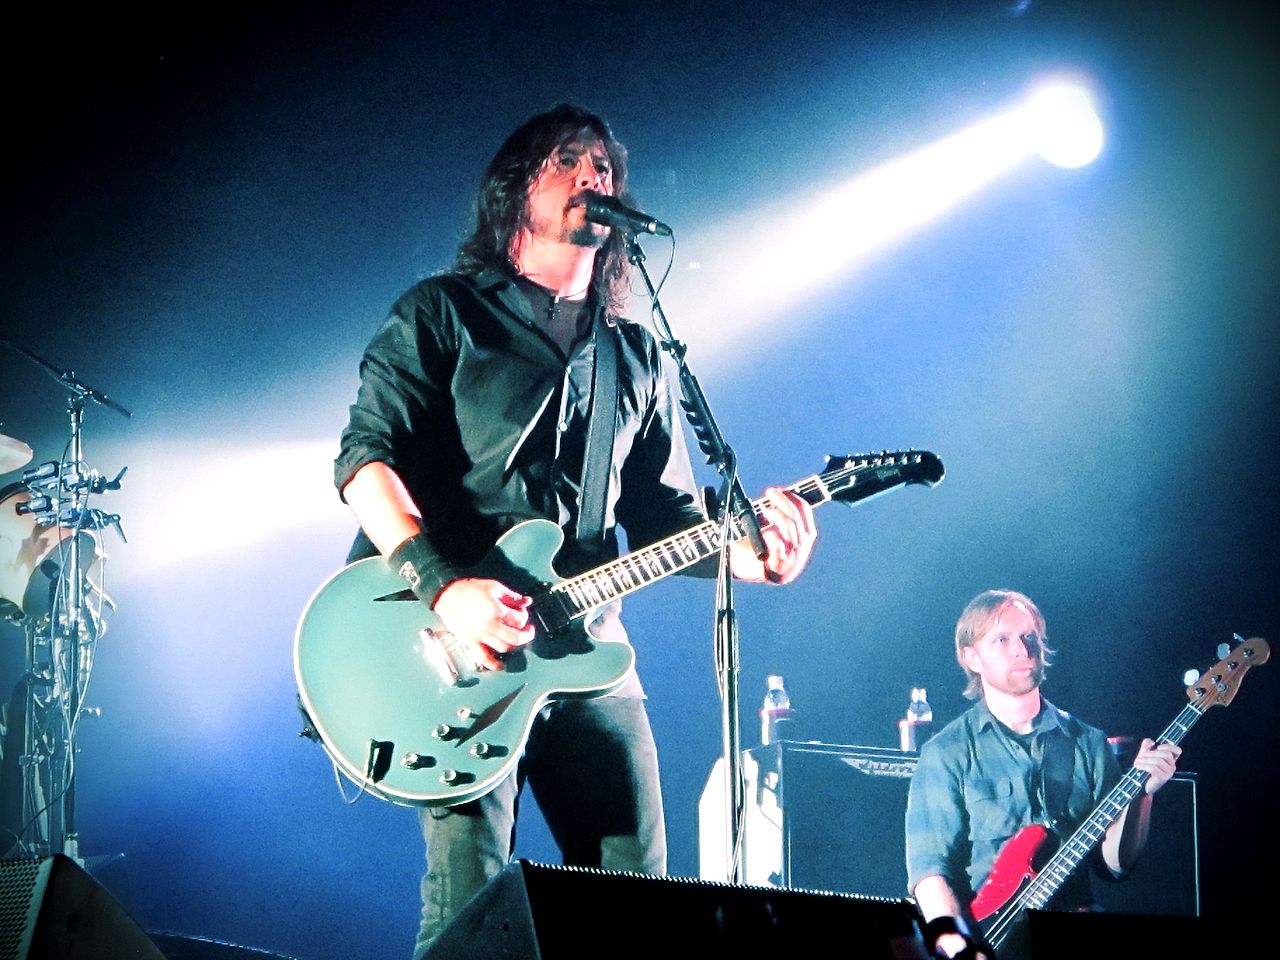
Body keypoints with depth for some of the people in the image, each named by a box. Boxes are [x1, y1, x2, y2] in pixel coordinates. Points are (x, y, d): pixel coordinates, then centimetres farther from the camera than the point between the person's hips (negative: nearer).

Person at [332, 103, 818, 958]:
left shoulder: (637, 357, 20)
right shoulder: (444, 312, 6)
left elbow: (669, 514, 18)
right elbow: (366, 455, -5)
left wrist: (749, 549, -4)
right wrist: (444, 585, -20)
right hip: (459, 647, -4)